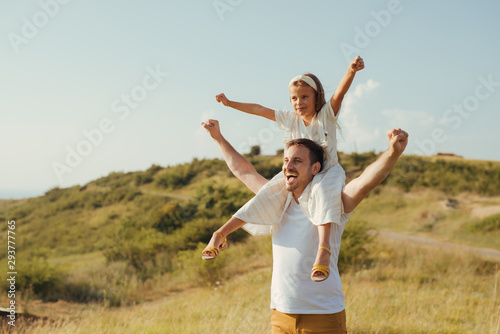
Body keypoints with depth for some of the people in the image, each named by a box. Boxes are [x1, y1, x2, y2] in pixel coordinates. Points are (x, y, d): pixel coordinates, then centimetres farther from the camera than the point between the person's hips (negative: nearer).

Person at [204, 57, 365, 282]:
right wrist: (230, 104, 12)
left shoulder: (326, 115, -11)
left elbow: (340, 93, -30)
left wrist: (351, 71, -50)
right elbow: (259, 110, 10)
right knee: (266, 195, -5)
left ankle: (323, 247, -54)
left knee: (323, 192, -38)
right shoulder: (290, 120, 2)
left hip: (326, 172, -5)